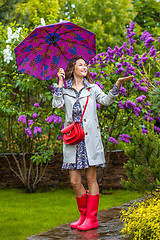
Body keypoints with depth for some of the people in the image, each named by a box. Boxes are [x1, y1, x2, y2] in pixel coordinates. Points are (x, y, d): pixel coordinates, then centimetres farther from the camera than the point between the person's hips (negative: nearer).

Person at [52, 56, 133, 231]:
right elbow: (56, 104, -3)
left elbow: (106, 100, 1)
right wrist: (60, 83, 1)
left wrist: (117, 84, -10)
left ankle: (92, 218, 5)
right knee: (74, 181, 1)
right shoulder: (65, 89, 13)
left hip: (90, 138, -1)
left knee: (91, 178, -1)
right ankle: (83, 215, 18)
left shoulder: (92, 88, 14)